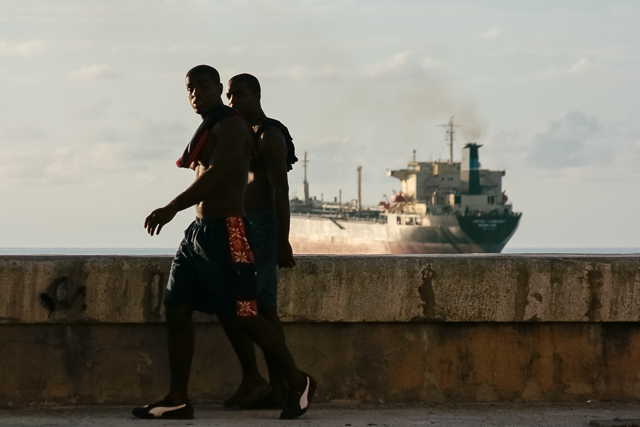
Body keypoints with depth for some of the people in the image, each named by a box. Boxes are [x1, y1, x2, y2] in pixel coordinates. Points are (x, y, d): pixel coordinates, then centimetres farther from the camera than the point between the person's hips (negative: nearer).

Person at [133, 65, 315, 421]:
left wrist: (172, 208, -29)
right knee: (177, 310, 3)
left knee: (240, 317, -7)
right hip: (199, 231, 10)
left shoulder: (230, 126, -11)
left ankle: (298, 381, 7)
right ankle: (178, 399, 4)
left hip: (225, 232, -10)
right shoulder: (209, 129, 19)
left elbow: (216, 174, -24)